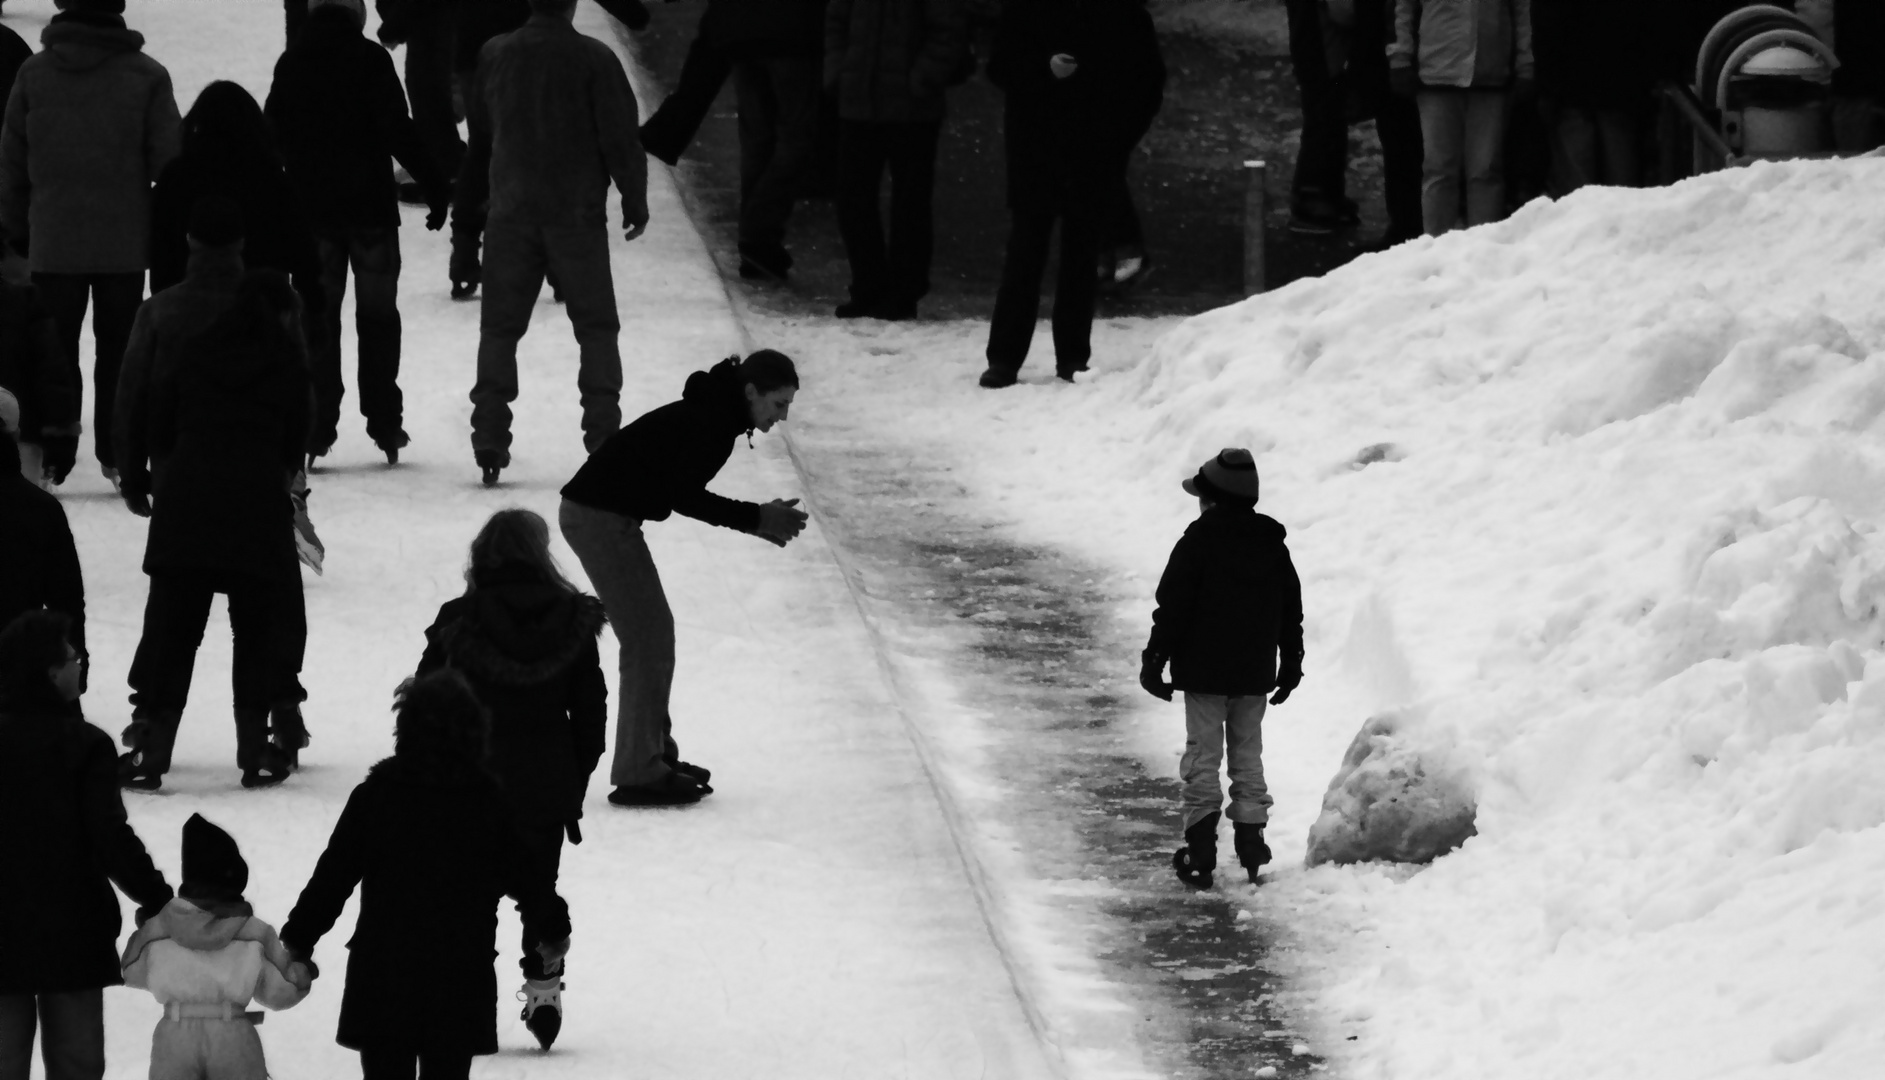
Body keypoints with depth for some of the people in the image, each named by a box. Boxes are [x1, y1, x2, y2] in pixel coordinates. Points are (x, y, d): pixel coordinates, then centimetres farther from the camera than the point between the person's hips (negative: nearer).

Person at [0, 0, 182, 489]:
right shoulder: (146, 76, -9)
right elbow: (169, 163, -6)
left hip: (53, 244, 1)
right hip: (125, 244, -1)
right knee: (117, 351, 10)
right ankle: (117, 453, 11)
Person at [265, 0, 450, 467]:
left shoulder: (291, 63, 3)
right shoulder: (370, 60, -10)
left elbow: (272, 136, 10)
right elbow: (398, 132, -14)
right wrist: (438, 187, -8)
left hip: (311, 208, 3)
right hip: (369, 204, -3)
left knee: (318, 317, 7)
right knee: (377, 314, 6)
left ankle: (316, 426, 2)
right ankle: (384, 423, 6)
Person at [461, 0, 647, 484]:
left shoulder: (496, 55, 0)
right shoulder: (593, 59, -11)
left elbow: (480, 135, 10)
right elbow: (620, 138, -8)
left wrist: (473, 194, 24)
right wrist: (635, 202, 4)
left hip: (511, 214, 2)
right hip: (578, 216, -2)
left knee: (499, 329, 8)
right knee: (597, 329, 8)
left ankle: (489, 439, 0)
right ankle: (603, 436, 1)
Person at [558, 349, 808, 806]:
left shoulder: (714, 415, 11)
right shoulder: (710, 423, -19)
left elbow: (682, 493, 15)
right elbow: (684, 497, -22)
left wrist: (759, 520, 5)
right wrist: (757, 519, -16)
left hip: (602, 514, 10)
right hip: (601, 518, -10)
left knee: (654, 632, 16)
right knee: (647, 638, -7)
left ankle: (655, 754, 25)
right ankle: (638, 773, -5)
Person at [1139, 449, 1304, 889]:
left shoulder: (1198, 543, -11)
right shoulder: (1273, 546, 6)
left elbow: (1172, 606, -11)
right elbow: (1292, 612, 13)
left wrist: (1155, 661, -5)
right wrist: (1291, 665, 23)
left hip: (1204, 672, -5)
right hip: (1255, 674, 5)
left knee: (1202, 757, -1)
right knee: (1248, 756, 13)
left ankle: (1200, 855, -5)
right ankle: (1252, 849, 11)